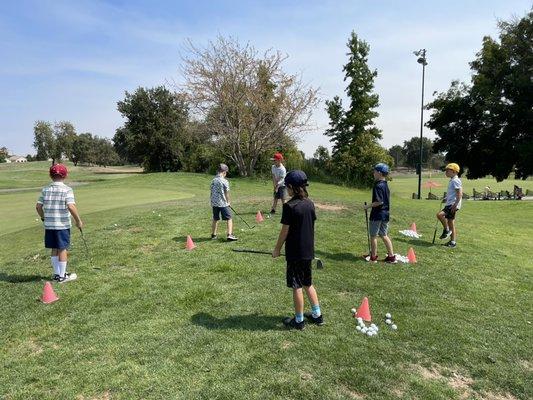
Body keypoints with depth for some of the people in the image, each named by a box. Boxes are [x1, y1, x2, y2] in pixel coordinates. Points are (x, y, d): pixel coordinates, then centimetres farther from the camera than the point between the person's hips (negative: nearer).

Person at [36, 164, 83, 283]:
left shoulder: (45, 190, 5)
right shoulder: (67, 190, -11)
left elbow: (38, 206, 4)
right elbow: (71, 207, -21)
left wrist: (43, 218, 20)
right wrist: (78, 221, -11)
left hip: (49, 225, 5)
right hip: (63, 225, -5)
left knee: (54, 249, 16)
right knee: (63, 249, 5)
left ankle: (57, 274, 26)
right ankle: (62, 276, 14)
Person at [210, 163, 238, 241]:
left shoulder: (213, 180, 5)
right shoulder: (224, 181, -12)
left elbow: (212, 192, 10)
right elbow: (227, 194, -7)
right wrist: (228, 202, 8)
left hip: (214, 203, 6)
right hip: (223, 203, -6)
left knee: (215, 219, 18)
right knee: (229, 219, 0)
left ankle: (213, 235, 28)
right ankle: (229, 235, -10)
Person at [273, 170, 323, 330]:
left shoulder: (289, 206, -18)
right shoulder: (310, 204, 2)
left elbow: (285, 231, -15)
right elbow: (311, 226, 10)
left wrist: (277, 248, -2)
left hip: (295, 252, -7)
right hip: (309, 250, 7)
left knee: (297, 286, 6)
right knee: (308, 283, 21)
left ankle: (299, 320, 18)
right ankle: (317, 315, 29)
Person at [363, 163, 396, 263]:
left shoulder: (378, 186, -18)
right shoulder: (386, 185, 10)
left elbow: (379, 201, -24)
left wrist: (368, 206, -14)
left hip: (377, 214, -9)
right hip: (386, 213, 9)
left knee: (373, 235, 5)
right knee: (384, 235, 14)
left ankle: (373, 256, 15)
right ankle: (391, 256, 16)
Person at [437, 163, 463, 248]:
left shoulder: (456, 181, -13)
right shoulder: (452, 180, 18)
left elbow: (460, 194, -21)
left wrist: (455, 205, -24)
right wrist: (446, 198, 29)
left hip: (453, 205, -10)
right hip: (449, 204, 10)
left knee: (440, 214, -25)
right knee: (451, 222, 11)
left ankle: (446, 230, -10)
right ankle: (453, 241, 17)